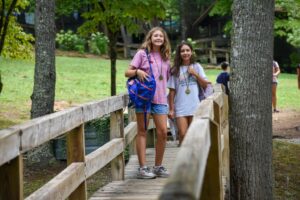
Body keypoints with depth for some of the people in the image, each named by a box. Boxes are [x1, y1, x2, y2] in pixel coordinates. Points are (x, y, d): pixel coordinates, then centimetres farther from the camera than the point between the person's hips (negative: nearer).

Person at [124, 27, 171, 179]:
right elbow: (127, 72, 1)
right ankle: (142, 168, 1)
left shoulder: (165, 57, 15)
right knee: (142, 131, 0)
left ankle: (158, 166, 12)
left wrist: (170, 104, 14)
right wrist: (137, 71, -21)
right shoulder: (142, 53, 3)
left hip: (160, 98, 4)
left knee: (163, 131, -2)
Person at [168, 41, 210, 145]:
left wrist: (195, 74, -8)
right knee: (183, 135, -8)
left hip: (195, 106, 1)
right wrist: (171, 109, -1)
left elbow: (205, 85, 5)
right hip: (180, 108, -1)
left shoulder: (197, 67, 8)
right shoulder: (175, 70, 5)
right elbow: (172, 91, 4)